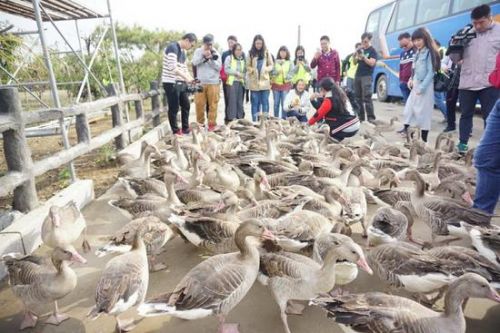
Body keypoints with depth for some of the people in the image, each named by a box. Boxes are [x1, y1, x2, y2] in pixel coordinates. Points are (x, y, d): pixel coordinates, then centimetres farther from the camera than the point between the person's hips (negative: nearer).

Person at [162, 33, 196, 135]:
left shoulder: (183, 51, 15)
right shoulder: (172, 47, -14)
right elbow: (173, 67, -23)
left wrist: (191, 79, 6)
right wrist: (186, 77, -20)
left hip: (181, 83, 9)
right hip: (171, 83, -9)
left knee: (186, 105, 13)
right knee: (174, 108, -2)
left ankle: (185, 129, 24)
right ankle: (176, 131, 9)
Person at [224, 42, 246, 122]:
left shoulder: (243, 59, 17)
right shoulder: (229, 58, 2)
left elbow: (245, 71, 21)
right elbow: (226, 69, -8)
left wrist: (243, 75, 1)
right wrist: (236, 73, -12)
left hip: (241, 82, 5)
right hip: (232, 82, -5)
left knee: (240, 101, 6)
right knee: (232, 101, -9)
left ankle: (240, 118, 11)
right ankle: (231, 118, -7)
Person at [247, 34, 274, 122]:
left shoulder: (267, 53, 4)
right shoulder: (251, 53, 2)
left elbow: (271, 65, 8)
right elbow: (248, 66, 3)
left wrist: (265, 69, -10)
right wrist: (252, 70, -16)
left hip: (265, 81, 1)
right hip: (254, 82, -1)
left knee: (265, 102, 4)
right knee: (255, 102, 5)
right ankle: (254, 121, 12)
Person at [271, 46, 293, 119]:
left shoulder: (290, 62, 6)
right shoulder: (275, 62, 6)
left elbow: (291, 72, 0)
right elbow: (271, 72, 1)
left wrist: (287, 76, -18)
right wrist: (276, 72, -17)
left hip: (286, 84, -1)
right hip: (276, 84, 1)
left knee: (284, 103, -3)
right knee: (276, 103, 5)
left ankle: (284, 119, 5)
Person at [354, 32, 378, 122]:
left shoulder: (373, 51, -1)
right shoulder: (360, 50, 17)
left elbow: (371, 63, -13)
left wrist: (363, 57, -25)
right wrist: (356, 57, -5)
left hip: (367, 76, -6)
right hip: (357, 75, 7)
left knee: (367, 98, -13)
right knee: (358, 97, 6)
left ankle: (371, 118, -11)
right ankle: (360, 117, 13)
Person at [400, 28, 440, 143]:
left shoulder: (429, 53, -10)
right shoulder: (418, 53, 15)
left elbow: (431, 72, -15)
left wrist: (422, 87, -21)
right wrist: (411, 79, 4)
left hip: (425, 86, -8)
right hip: (416, 85, 8)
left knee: (423, 113, -5)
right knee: (409, 110, 8)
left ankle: (424, 139, 1)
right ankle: (406, 132, 16)